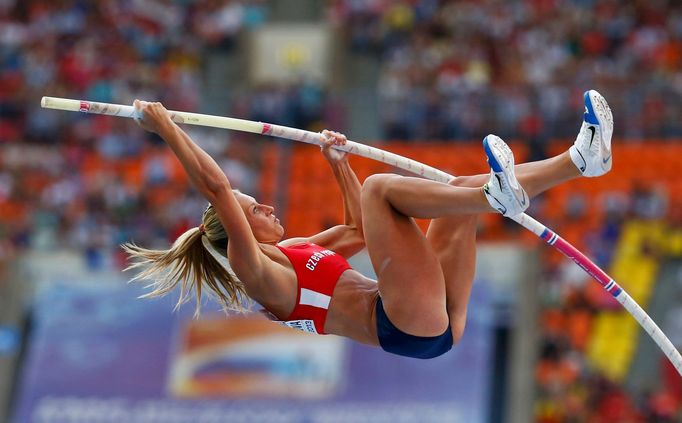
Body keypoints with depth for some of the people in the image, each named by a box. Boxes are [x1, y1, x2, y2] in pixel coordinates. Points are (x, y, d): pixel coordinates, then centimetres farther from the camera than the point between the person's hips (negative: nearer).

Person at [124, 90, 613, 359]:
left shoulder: (292, 251, 26)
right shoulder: (256, 269, -1)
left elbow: (357, 231, 40)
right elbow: (216, 187, -12)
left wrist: (339, 164, 37)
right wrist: (166, 128, -12)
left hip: (436, 323, 10)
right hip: (410, 327, -10)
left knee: (465, 189, 14)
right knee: (379, 186, -16)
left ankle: (581, 158, -1)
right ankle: (497, 195, -33)